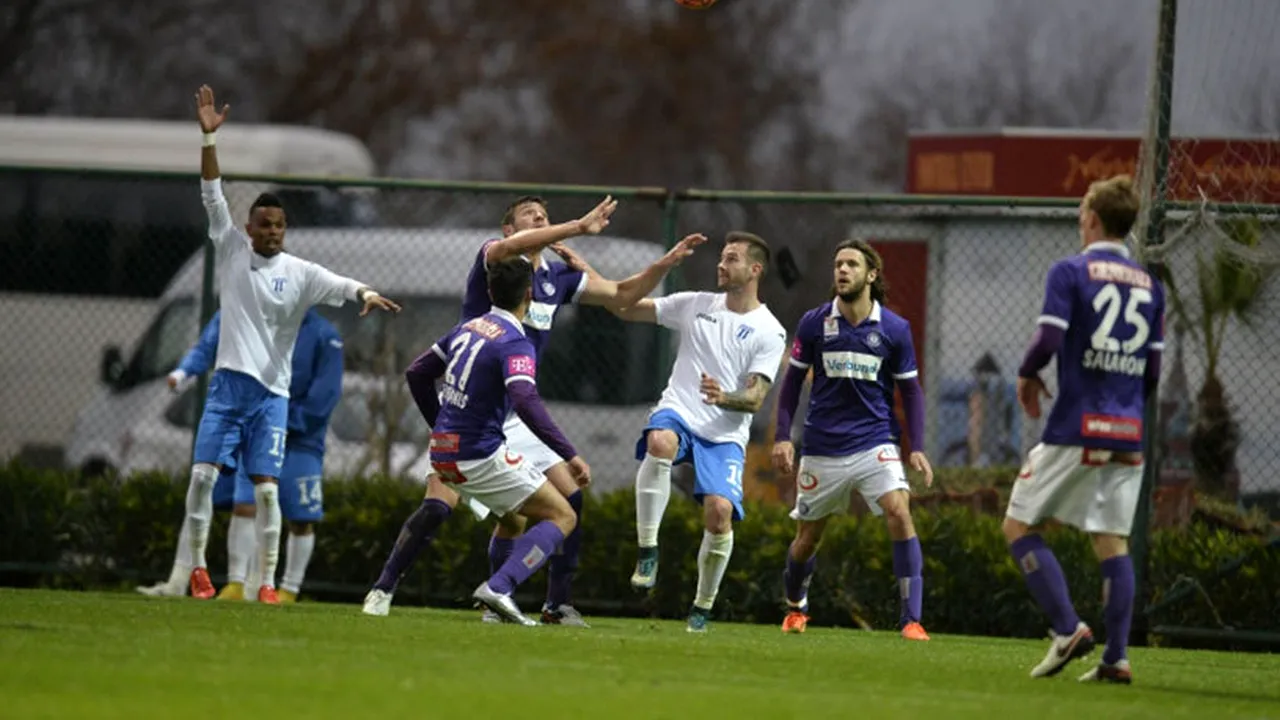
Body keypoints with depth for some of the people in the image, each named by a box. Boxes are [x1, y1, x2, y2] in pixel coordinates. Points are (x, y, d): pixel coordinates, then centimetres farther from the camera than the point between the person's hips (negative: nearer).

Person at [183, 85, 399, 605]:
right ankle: (199, 565, 5)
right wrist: (209, 137, -12)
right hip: (228, 382, 1)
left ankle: (268, 582, -1)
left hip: (272, 392, -1)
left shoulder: (299, 273, 1)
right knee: (204, 471, -8)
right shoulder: (232, 251, 4)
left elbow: (337, 284, -16)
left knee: (266, 487, -5)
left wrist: (366, 293, -40)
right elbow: (213, 195, -2)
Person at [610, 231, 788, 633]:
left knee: (720, 510, -20)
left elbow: (755, 399, -7)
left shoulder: (769, 332, 1)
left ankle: (703, 606, 3)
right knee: (660, 442, -36)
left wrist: (724, 398, -28)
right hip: (678, 415, 1)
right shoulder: (696, 305, 10)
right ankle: (647, 550, -29)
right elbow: (626, 309, 12)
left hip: (725, 435, -1)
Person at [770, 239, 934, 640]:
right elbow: (793, 381, 7)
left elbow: (910, 390, 5)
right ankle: (795, 607, 40)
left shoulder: (895, 329, -3)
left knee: (899, 513, -23)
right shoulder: (813, 323, -1)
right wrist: (782, 437, -1)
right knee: (808, 536, 10)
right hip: (822, 449, 1)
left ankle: (911, 619, -21)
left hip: (875, 444, -1)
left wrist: (916, 448, -4)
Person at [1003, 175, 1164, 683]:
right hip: (1128, 433, 5)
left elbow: (1048, 340, -15)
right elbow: (1152, 371, 13)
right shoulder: (1150, 286, 13)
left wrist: (1027, 375, 4)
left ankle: (1067, 629, -10)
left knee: (1019, 527, 4)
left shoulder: (1070, 272, -5)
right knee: (1112, 542, 7)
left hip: (1075, 428, -5)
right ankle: (1115, 657, -1)